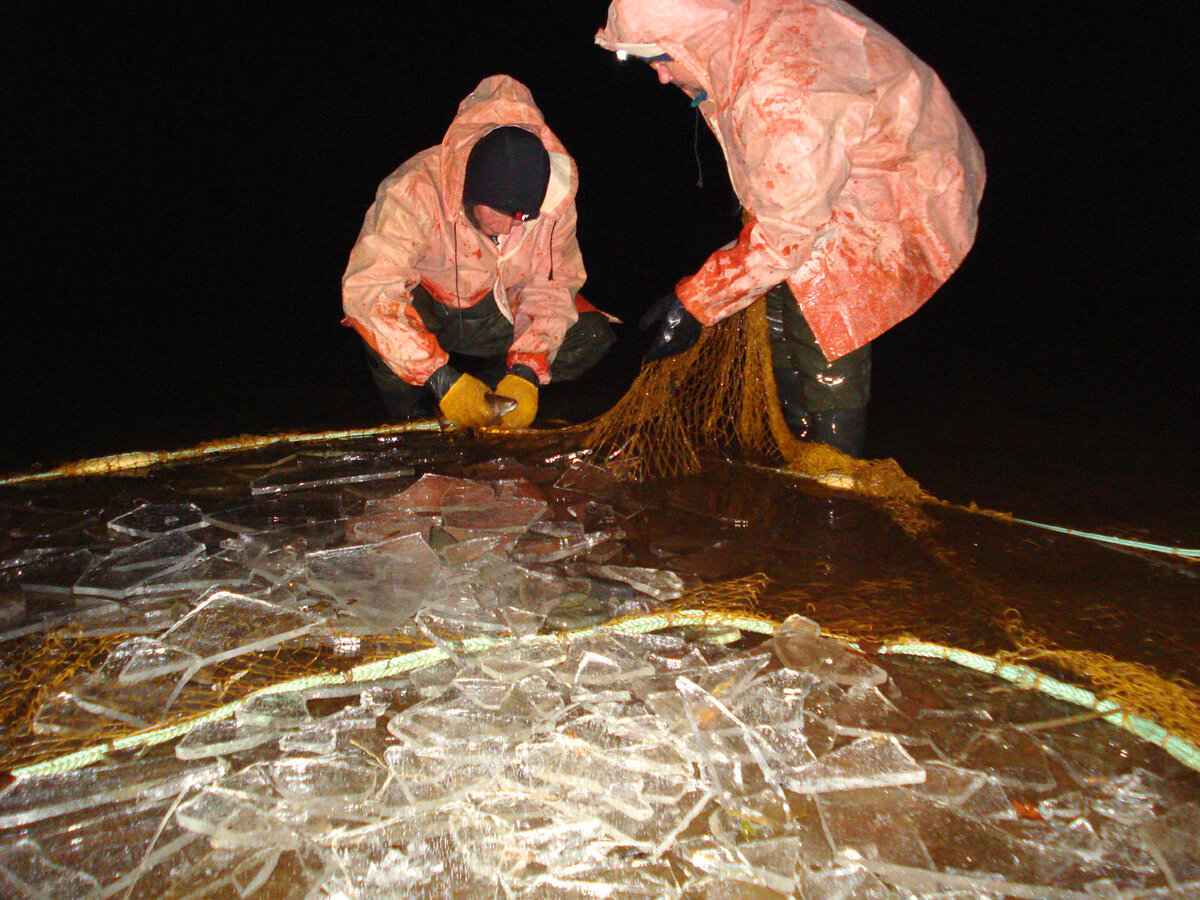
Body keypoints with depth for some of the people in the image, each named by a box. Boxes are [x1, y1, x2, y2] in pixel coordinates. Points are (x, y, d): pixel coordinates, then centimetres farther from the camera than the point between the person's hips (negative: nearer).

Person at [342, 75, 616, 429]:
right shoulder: (417, 191, -33)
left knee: (591, 335, -16)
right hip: (424, 304, -3)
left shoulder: (552, 194, -21)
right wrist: (442, 381, -45)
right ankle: (410, 419, -7)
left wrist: (525, 373, -28)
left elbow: (552, 285, -13)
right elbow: (365, 290, -40)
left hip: (498, 311, 4)